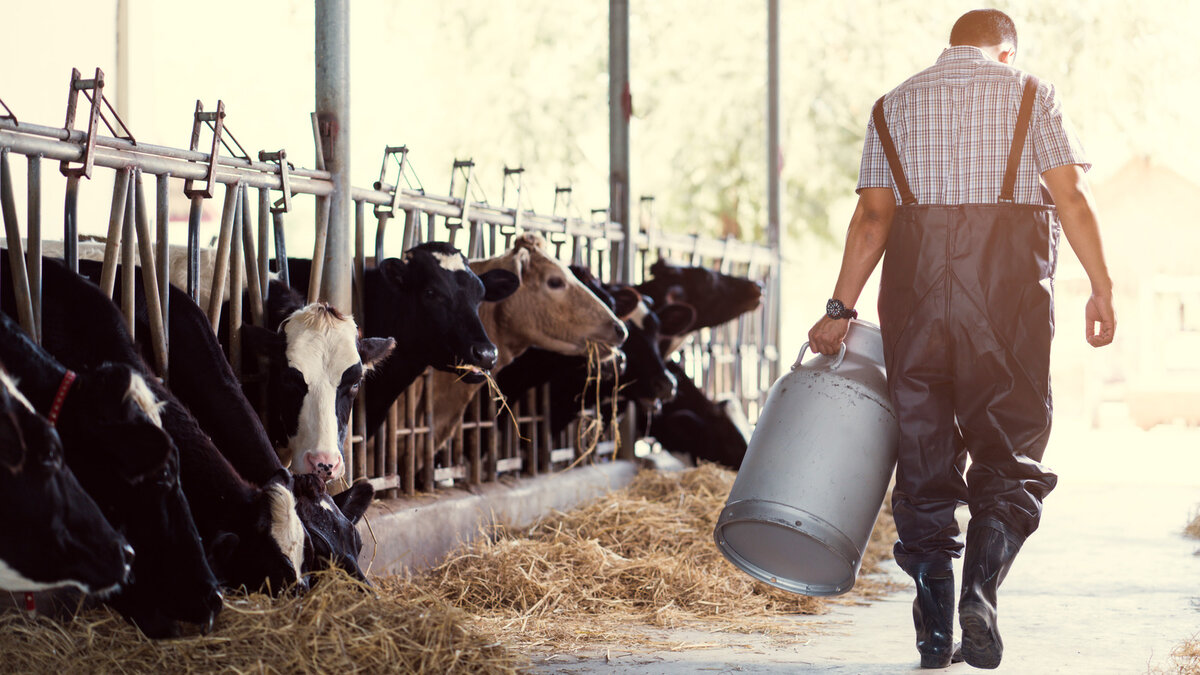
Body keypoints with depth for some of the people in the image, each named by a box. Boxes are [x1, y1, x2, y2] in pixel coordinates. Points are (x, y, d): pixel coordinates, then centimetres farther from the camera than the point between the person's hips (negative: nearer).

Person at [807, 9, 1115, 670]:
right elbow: (1071, 195, -3)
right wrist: (1101, 287, -1)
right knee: (1009, 447, 5)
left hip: (916, 279, 2)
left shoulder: (893, 105, 15)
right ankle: (980, 588, -17)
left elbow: (872, 215, 5)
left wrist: (840, 307, 4)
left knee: (923, 447, 6)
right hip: (1009, 280, -2)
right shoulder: (1029, 94, 9)